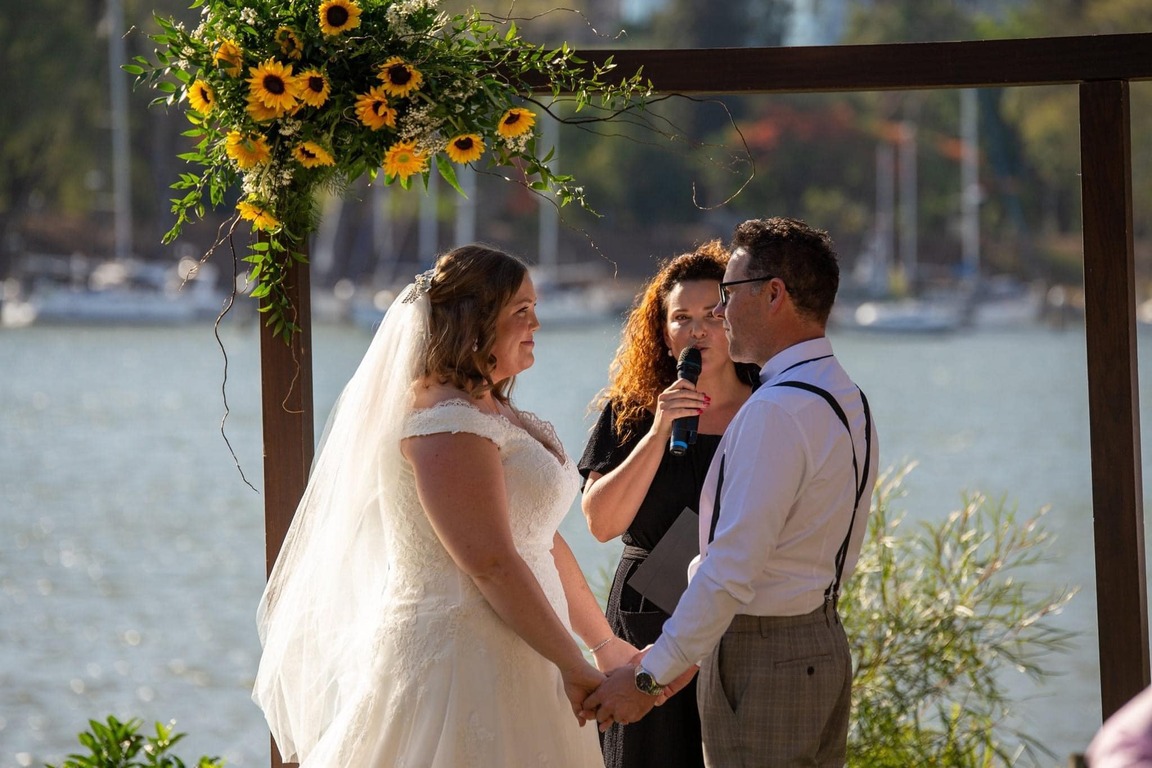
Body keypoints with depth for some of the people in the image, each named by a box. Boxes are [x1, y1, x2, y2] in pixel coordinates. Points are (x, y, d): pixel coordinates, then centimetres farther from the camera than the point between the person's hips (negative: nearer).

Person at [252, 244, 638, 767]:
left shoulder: (497, 415, 17)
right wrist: (573, 665, -18)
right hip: (460, 661, -10)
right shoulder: (448, 423, -15)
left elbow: (542, 542, 20)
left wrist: (608, 645, 19)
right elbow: (491, 563, -21)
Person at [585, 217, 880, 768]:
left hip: (761, 660, -10)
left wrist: (650, 675, -19)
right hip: (823, 642, 10)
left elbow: (733, 566, -23)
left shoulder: (776, 412, -20)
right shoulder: (847, 400, 11)